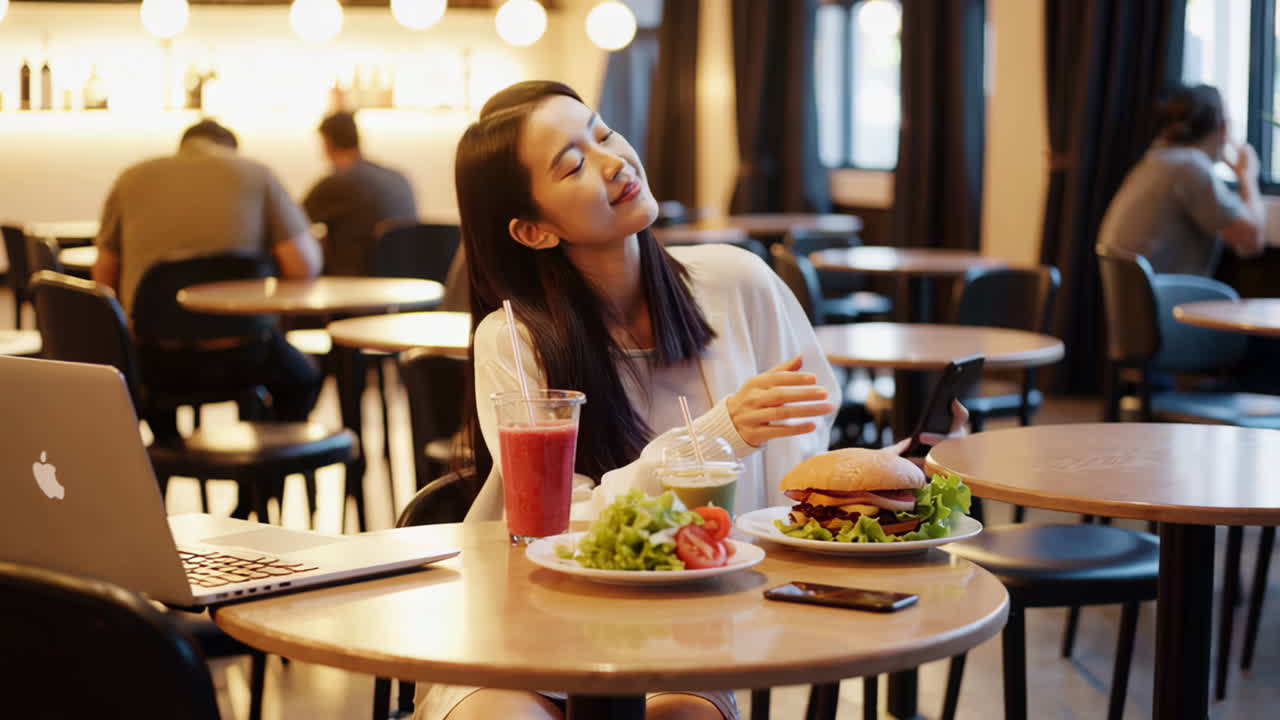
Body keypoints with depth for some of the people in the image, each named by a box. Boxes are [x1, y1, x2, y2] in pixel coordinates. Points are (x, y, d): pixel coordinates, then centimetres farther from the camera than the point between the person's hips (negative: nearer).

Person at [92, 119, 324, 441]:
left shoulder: (131, 179, 8)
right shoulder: (256, 174, 2)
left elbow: (104, 277, 10)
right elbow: (304, 267, -6)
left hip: (155, 365, 2)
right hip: (237, 360, -2)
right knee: (301, 378, 31)